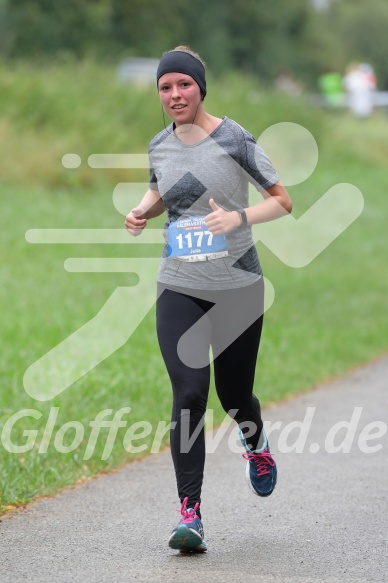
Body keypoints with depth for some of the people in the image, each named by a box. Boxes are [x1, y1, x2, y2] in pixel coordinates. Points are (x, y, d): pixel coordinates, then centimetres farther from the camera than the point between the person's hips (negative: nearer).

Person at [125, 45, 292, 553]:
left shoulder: (233, 140, -9)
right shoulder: (160, 145, 4)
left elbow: (283, 201, -5)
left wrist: (238, 216, -23)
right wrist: (143, 211, 4)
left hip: (238, 287, -2)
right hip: (179, 288, 2)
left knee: (234, 396, 8)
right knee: (189, 393, -14)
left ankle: (256, 444, 46)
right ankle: (190, 514, -13)